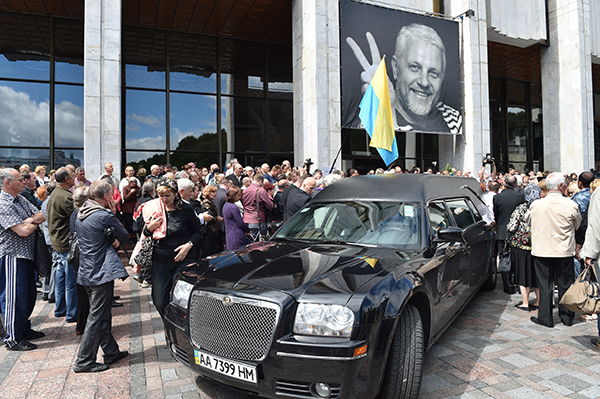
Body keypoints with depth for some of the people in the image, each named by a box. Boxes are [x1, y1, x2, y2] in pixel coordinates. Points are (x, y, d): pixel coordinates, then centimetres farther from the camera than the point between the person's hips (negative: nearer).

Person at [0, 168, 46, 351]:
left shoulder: (20, 199, 10)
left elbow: (41, 215, 8)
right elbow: (23, 231, -23)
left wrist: (31, 219, -13)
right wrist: (35, 222, -3)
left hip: (26, 253, 9)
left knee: (29, 294, 17)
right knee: (15, 297, -1)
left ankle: (24, 329, 32)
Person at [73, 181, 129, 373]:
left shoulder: (80, 215, 9)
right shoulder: (105, 216, -18)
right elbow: (124, 235, -6)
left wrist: (111, 240, -1)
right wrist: (114, 213, -1)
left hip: (86, 271, 9)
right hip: (101, 272, -9)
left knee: (103, 315, 17)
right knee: (97, 317, 0)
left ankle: (111, 352, 28)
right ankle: (84, 362, 8)